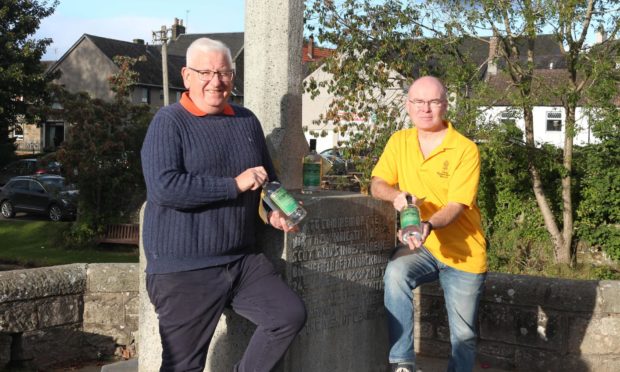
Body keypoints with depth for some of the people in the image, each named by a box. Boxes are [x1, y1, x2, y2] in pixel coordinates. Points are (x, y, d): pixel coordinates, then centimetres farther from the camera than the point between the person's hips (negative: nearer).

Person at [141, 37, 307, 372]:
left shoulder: (247, 121, 11)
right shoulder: (169, 122, -8)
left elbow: (268, 178, 25)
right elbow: (163, 187, -23)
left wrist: (273, 211, 3)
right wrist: (234, 185, -20)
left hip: (243, 260, 6)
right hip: (183, 269, -6)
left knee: (291, 315, -4)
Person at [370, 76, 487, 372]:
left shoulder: (466, 150, -13)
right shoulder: (399, 141, 2)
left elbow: (457, 206, -19)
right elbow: (377, 185, 3)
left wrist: (429, 226, -39)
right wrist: (396, 195, -20)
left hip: (462, 254, -2)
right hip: (420, 248, 2)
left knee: (463, 335, 4)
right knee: (395, 273, -31)